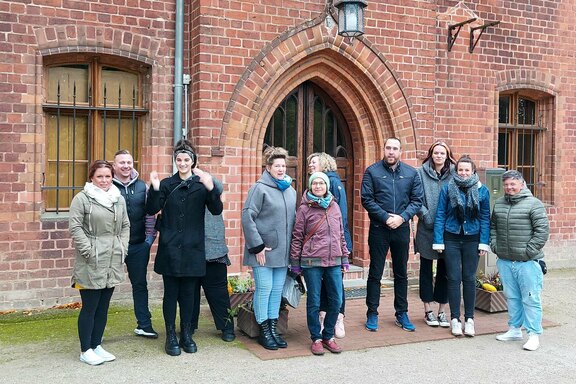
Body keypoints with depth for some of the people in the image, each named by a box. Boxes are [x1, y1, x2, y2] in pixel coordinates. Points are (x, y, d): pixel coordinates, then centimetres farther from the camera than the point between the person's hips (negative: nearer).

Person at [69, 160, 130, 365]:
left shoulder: (119, 199, 12)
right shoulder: (82, 198, -6)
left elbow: (125, 225, 16)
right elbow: (75, 227, -10)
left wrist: (123, 248, 5)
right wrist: (89, 251, -15)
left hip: (113, 262, 6)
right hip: (91, 263, -6)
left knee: (103, 306, 13)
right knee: (89, 307, 1)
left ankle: (97, 346, 25)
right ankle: (85, 350, 12)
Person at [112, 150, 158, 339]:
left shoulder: (142, 187, 5)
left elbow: (150, 213, 7)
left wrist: (150, 237, 2)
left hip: (139, 245, 3)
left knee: (140, 284, 12)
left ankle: (144, 325, 22)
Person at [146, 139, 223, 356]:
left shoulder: (201, 184, 2)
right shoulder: (167, 184, 4)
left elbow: (217, 210, -8)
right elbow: (152, 210, -3)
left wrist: (210, 189, -24)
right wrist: (154, 189, -18)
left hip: (192, 248, 0)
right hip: (169, 248, 0)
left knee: (188, 293, 8)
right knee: (170, 292, 4)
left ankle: (186, 335, 21)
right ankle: (171, 336, 15)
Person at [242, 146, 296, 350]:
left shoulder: (290, 190, 11)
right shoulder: (260, 188, -9)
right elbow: (247, 217, -13)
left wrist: (292, 245, 14)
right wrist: (257, 246, -15)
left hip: (282, 250, 6)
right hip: (263, 250, -6)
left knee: (278, 289, 11)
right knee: (264, 288, 0)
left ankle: (273, 328, 23)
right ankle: (264, 331, 13)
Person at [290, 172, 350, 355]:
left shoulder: (334, 207, 11)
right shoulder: (305, 208, -2)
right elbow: (297, 236, -1)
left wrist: (345, 257, 15)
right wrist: (295, 261, -3)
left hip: (334, 261, 4)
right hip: (312, 262, -4)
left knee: (336, 301, 5)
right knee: (314, 302, 3)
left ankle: (328, 336, 22)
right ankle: (316, 338, 17)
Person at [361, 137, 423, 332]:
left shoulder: (411, 173, 4)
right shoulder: (372, 171, -3)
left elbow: (417, 200, 2)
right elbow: (367, 199, -8)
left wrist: (402, 217, -13)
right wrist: (386, 217, -15)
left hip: (402, 229, 3)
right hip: (378, 229, -2)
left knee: (401, 274, 12)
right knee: (375, 273, 5)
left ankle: (402, 314, 23)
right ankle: (372, 314, 15)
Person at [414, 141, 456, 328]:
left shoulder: (454, 174, 4)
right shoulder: (421, 173, 1)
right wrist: (425, 215, -14)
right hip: (426, 229, -1)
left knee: (444, 270, 8)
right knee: (426, 269, 7)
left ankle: (441, 311, 19)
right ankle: (428, 310, 18)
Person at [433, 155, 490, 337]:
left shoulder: (482, 191, 1)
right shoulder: (447, 189, -1)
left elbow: (485, 218, 3)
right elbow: (440, 215, 0)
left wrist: (484, 243, -2)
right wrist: (438, 241, -4)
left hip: (472, 240, 1)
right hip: (451, 239, 0)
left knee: (469, 279, 7)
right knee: (454, 279, 2)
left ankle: (469, 319, 17)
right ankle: (454, 318, 12)